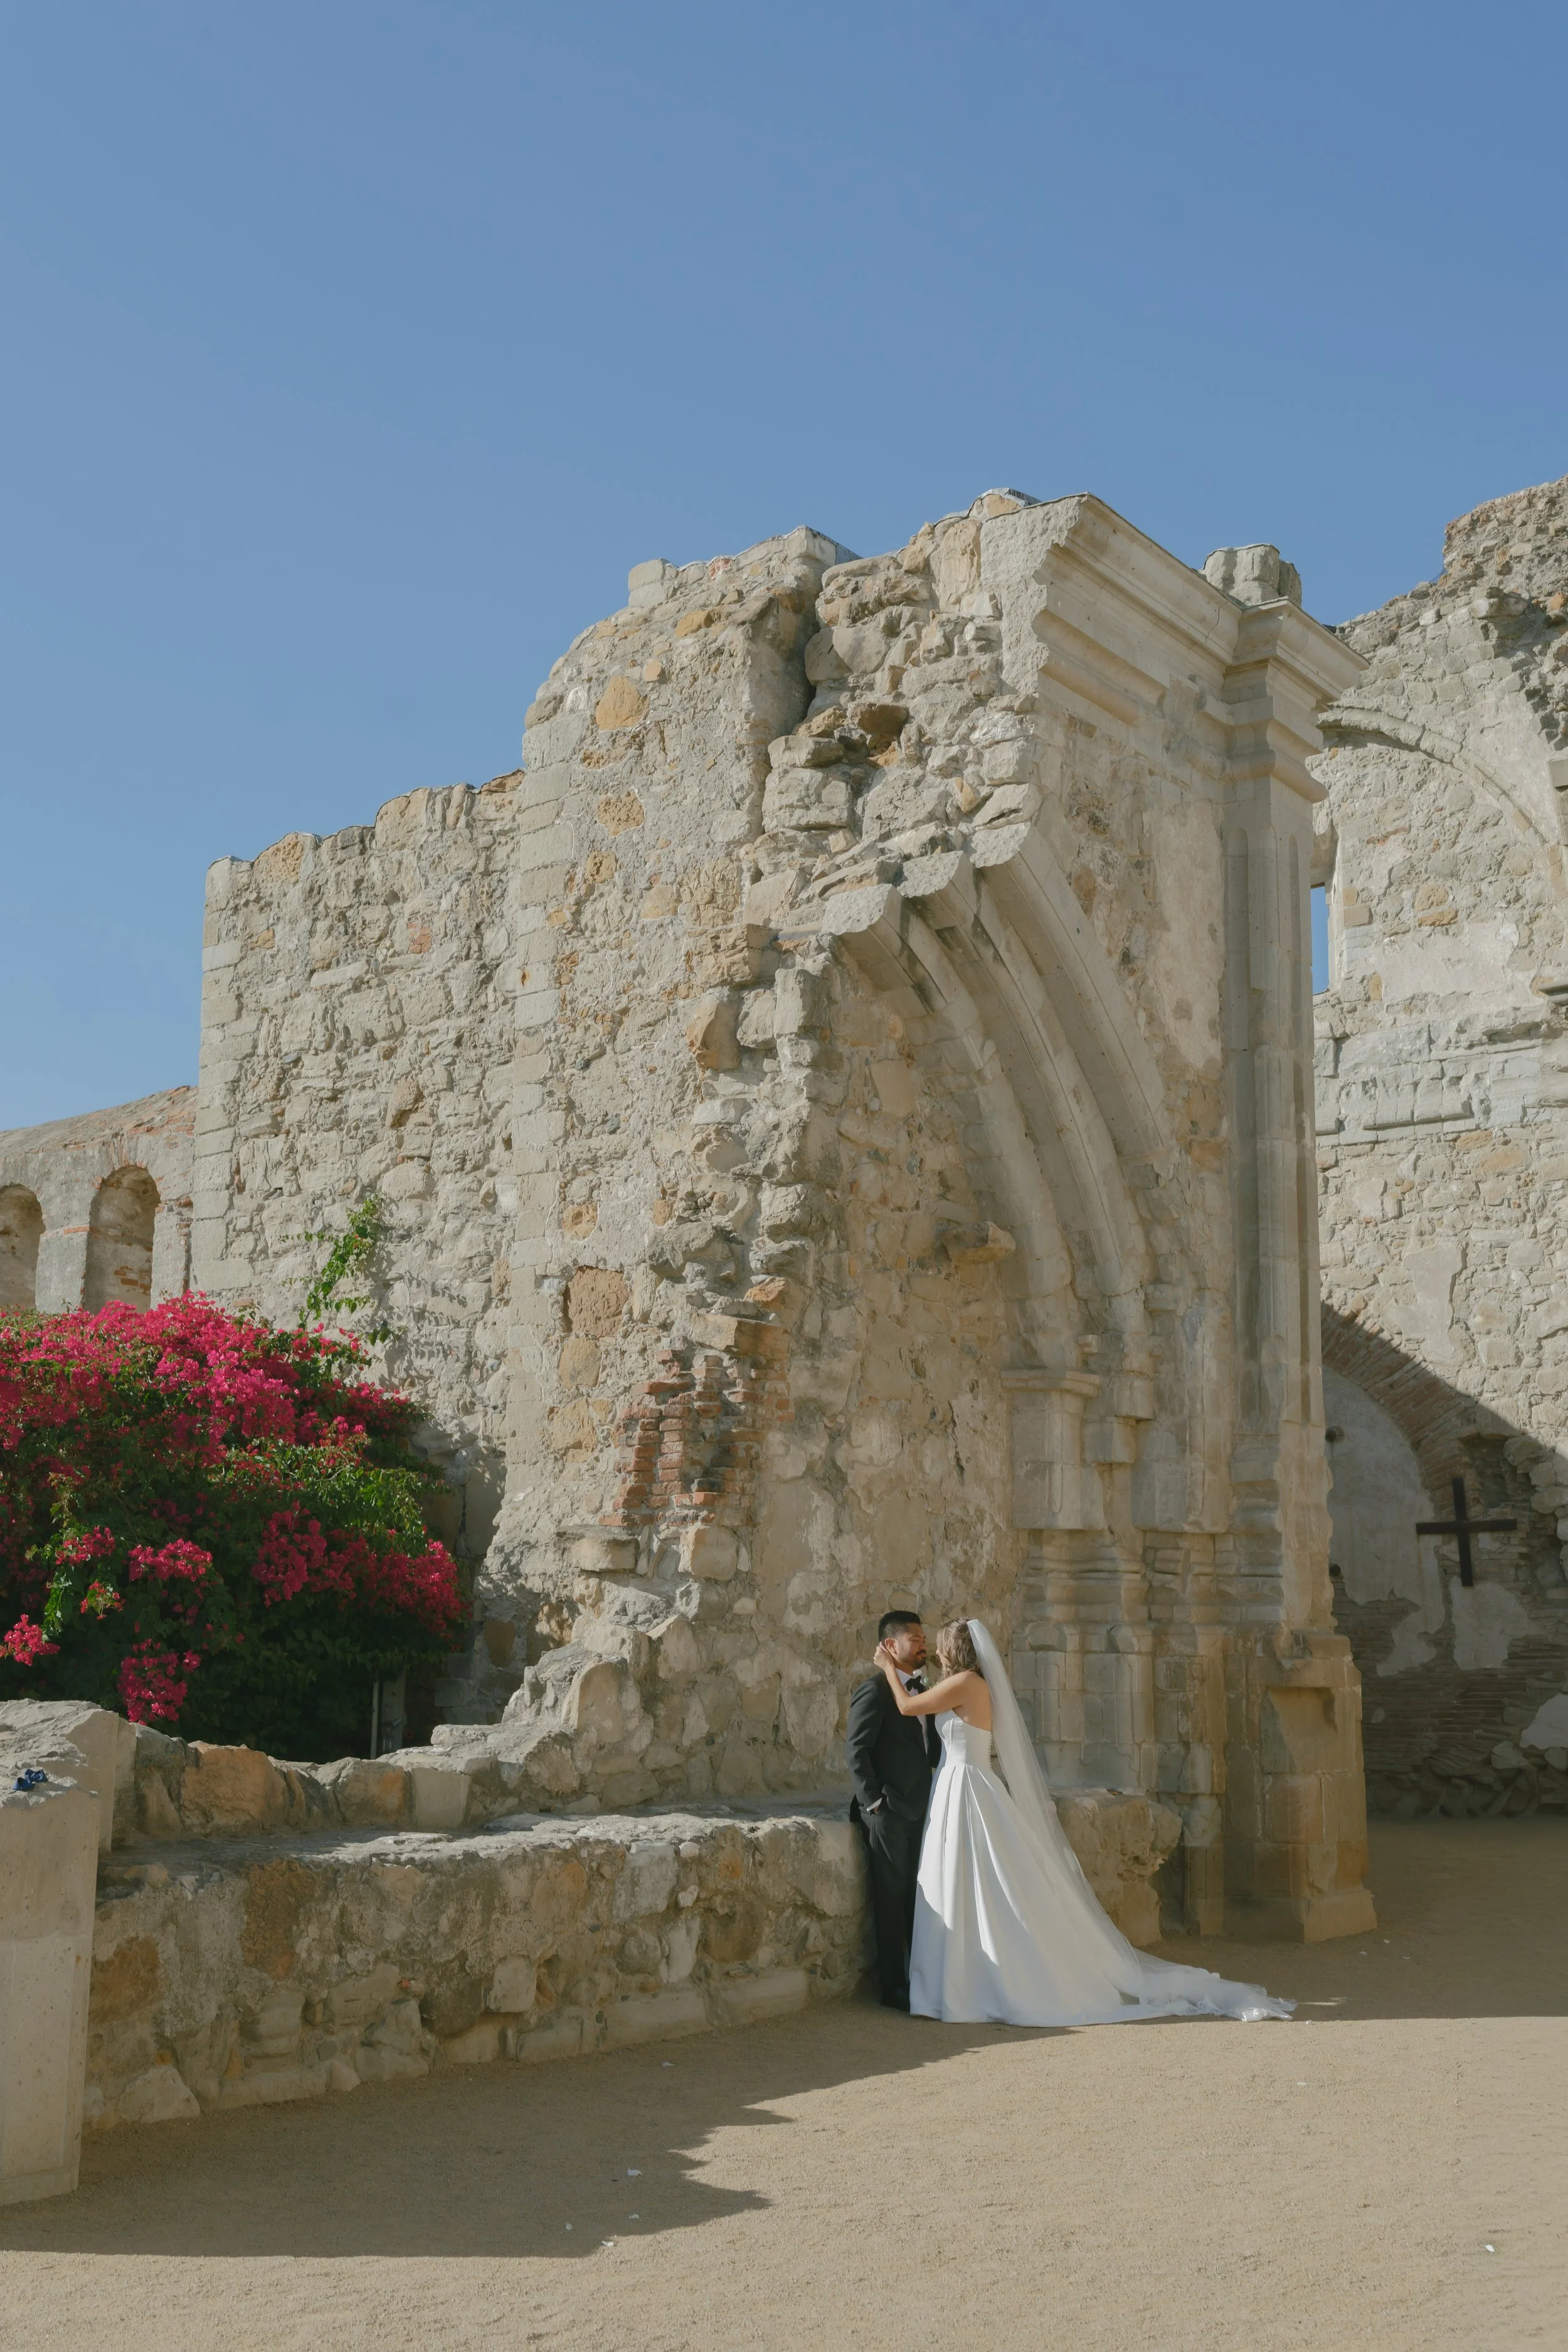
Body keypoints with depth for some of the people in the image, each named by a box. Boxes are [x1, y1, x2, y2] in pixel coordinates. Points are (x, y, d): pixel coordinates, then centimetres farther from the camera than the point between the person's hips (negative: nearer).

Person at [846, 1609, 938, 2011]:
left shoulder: (920, 1691, 15)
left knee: (917, 1900, 13)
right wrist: (875, 1802, -17)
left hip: (918, 1812, 8)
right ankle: (894, 1988, 7)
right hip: (888, 1815, -8)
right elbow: (856, 1752, -16)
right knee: (891, 1902, 0)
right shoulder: (875, 1691, -12)